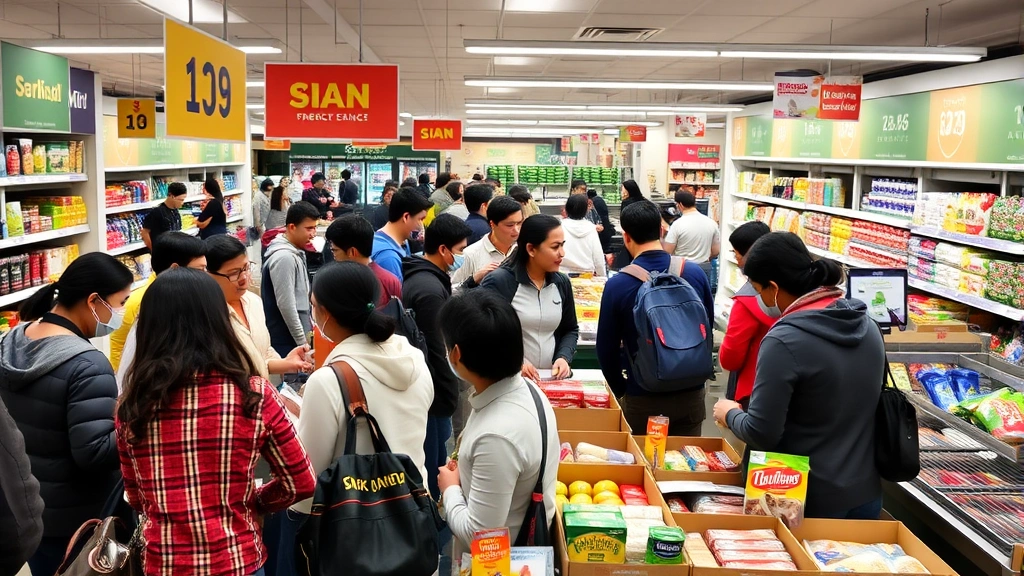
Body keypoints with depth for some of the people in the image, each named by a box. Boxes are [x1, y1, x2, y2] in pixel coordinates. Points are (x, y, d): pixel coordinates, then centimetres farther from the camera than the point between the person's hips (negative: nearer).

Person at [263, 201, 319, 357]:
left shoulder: (294, 252, 10)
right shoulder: (284, 257, -19)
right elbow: (286, 305, -22)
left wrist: (308, 325, 18)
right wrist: (302, 341, -18)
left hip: (295, 335, 9)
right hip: (286, 340, -9)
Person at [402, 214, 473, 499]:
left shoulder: (417, 276, 9)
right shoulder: (431, 289, -22)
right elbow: (435, 352, -22)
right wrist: (450, 397, -13)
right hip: (433, 394, -10)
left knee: (422, 466, 19)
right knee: (432, 468, 1)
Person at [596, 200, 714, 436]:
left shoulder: (617, 285, -15)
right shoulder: (695, 273, -7)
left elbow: (607, 349, -8)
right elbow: (708, 331, 6)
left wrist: (621, 391, 8)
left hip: (643, 400, -2)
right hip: (691, 394, 3)